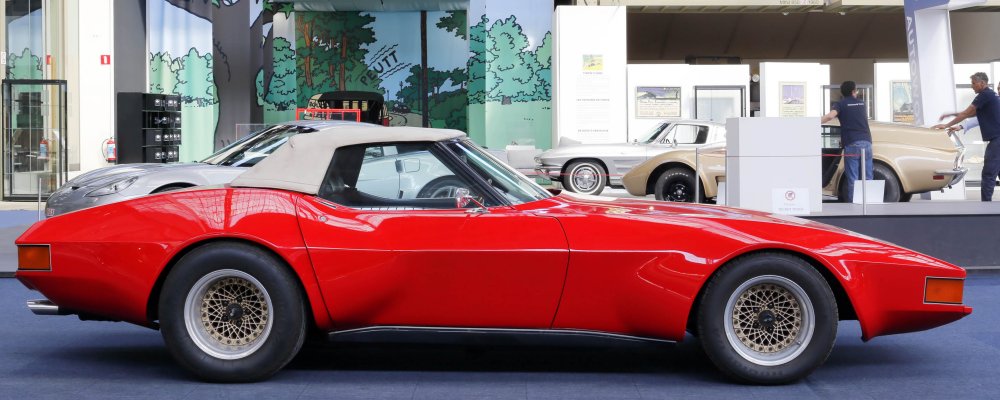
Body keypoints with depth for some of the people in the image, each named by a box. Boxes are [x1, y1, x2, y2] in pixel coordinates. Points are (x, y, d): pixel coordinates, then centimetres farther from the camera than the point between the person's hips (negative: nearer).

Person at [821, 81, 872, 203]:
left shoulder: (840, 104, 4)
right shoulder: (862, 103, 19)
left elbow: (830, 115, -16)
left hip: (851, 144, -4)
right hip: (866, 142, 4)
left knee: (852, 179, -4)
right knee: (867, 178, 6)